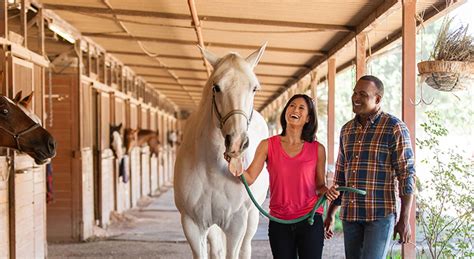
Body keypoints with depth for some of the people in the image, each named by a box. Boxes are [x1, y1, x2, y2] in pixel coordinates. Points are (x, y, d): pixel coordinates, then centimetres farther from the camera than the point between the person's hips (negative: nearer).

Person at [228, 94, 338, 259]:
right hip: (279, 222, 0)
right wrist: (238, 169, -27)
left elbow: (320, 185, 9)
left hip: (311, 221, 0)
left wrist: (326, 192, -12)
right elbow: (249, 178, -8)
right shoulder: (268, 145, -1)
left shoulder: (317, 149, 0)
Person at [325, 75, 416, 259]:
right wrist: (330, 214, 17)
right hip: (350, 216, 6)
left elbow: (407, 175, -8)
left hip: (380, 215, -6)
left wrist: (404, 219, -11)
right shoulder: (346, 130, 13)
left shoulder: (394, 128, -6)